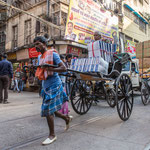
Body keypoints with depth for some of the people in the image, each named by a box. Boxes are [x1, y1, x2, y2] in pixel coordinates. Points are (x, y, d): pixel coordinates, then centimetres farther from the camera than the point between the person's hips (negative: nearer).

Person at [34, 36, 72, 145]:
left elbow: (63, 68, -18)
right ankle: (67, 118, 37)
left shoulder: (53, 54, -9)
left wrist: (49, 69, -30)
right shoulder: (40, 57, 14)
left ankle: (52, 135, 9)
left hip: (54, 85, -8)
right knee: (51, 111, 13)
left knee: (48, 111, -8)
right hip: (45, 86, 8)